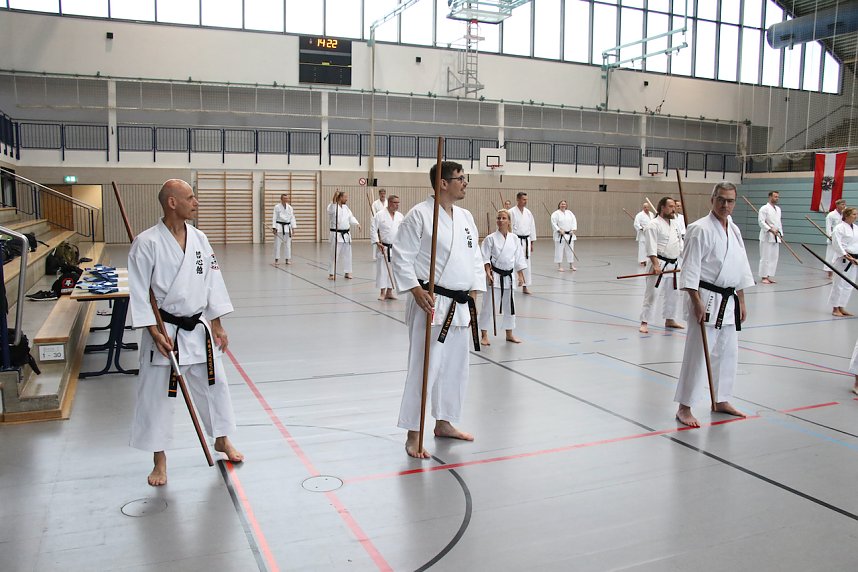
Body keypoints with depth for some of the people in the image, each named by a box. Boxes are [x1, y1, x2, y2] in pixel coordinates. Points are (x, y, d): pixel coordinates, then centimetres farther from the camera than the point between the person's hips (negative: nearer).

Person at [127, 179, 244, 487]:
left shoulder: (199, 238, 1)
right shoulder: (147, 242, -14)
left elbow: (212, 281, 6)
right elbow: (139, 292, -12)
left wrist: (217, 325, 6)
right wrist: (155, 333, -15)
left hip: (198, 328, 5)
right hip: (164, 330, -5)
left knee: (214, 383, 15)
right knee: (157, 393, 5)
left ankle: (222, 440, 37)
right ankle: (159, 458, 23)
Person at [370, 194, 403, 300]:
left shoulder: (400, 216, 6)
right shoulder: (379, 215, -8)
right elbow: (373, 230, -9)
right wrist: (377, 243, -16)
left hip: (396, 248, 4)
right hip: (383, 248, -4)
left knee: (393, 270, 8)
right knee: (382, 269, -1)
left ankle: (389, 292, 18)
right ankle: (382, 292, 8)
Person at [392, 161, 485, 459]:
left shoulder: (466, 217, 11)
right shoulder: (419, 215, -11)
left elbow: (475, 258, 16)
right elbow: (401, 257, -12)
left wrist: (473, 296, 10)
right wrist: (417, 292, -19)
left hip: (460, 305, 8)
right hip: (431, 303, -8)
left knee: (455, 367, 16)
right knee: (424, 367, -7)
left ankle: (443, 423, 33)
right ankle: (413, 435, 6)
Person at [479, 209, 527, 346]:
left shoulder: (514, 239, 4)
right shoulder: (491, 238, -8)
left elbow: (519, 259, 9)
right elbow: (486, 258, -8)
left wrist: (520, 275, 7)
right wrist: (488, 274, -17)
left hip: (508, 276, 4)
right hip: (495, 275, -4)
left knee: (509, 305, 13)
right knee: (488, 304, -2)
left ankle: (509, 334, 28)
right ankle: (484, 335, 9)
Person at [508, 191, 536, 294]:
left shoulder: (528, 212, 9)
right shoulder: (511, 212, -8)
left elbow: (532, 227, 14)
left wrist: (532, 243, 13)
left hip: (526, 241, 5)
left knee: (527, 264, 8)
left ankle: (525, 286, 17)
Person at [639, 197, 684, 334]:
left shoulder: (674, 224, 13)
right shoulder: (653, 225, -12)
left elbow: (680, 244, 19)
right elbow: (651, 247, -20)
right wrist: (656, 265, -27)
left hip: (673, 265, 8)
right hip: (659, 265, -8)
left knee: (673, 293, 18)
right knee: (652, 293, -9)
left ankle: (669, 320, 33)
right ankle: (644, 323, -4)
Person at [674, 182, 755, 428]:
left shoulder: (734, 230, 12)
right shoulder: (700, 229, -12)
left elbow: (741, 269, 18)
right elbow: (690, 268, -16)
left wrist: (741, 302, 17)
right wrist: (697, 301, -21)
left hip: (729, 300, 8)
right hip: (706, 299, -8)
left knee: (728, 353, 16)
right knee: (697, 353, -7)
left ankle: (721, 401, 32)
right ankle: (684, 408, 2)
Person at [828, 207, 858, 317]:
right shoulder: (840, 228, -11)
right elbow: (836, 244, -16)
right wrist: (846, 256, -20)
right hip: (842, 260, -7)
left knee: (849, 285, 11)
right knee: (839, 284, -4)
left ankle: (841, 308, 22)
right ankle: (835, 309, 7)